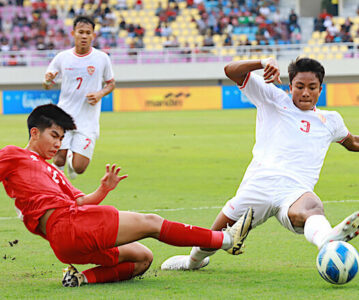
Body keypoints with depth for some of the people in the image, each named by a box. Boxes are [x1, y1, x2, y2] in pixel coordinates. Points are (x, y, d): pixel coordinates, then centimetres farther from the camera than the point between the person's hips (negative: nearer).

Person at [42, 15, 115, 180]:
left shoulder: (102, 58, 1)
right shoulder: (62, 57, 3)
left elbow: (111, 83, 14)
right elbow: (47, 84, 10)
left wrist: (100, 94, -7)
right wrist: (48, 81, -15)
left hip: (88, 122, -1)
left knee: (79, 168, -8)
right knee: (59, 161, -10)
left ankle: (73, 158, 29)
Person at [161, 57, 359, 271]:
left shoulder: (330, 121, 28)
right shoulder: (274, 99, 18)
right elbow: (231, 71, 12)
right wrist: (264, 63, -3)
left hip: (295, 192, 0)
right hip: (258, 186, 0)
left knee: (312, 206, -39)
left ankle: (327, 239, -75)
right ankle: (193, 260, 41)